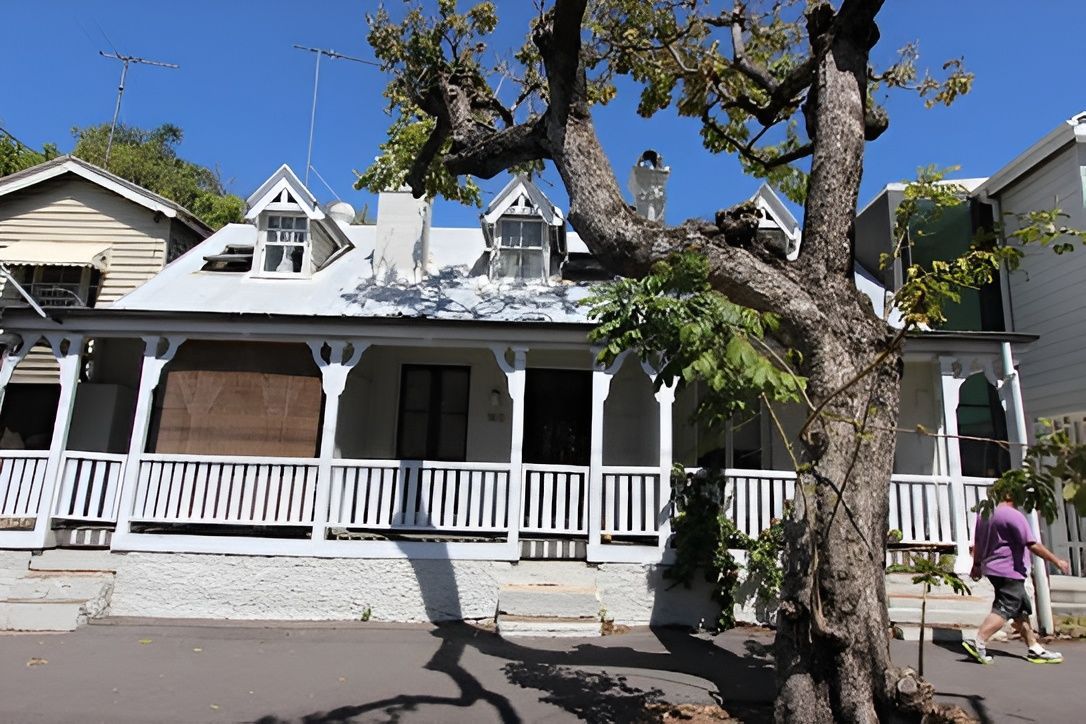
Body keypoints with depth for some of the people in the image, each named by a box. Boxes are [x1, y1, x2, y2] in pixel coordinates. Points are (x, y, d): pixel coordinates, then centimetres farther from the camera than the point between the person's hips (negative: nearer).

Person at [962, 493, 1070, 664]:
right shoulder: (1013, 515, -16)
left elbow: (977, 542, 17)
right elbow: (1033, 545, -19)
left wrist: (977, 564, 25)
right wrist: (1057, 561, -10)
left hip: (993, 568, 9)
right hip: (1009, 571, -9)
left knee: (1021, 610, 16)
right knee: (1004, 610, -8)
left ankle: (1034, 649, 22)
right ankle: (978, 643, -15)